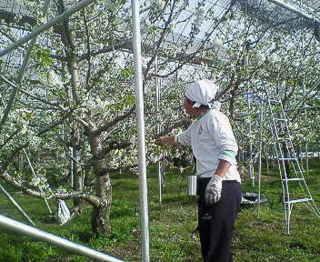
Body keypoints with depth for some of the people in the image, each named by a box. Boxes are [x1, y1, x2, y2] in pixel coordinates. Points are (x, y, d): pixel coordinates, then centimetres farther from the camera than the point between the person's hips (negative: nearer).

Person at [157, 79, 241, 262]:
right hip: (207, 185, 10)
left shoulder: (214, 117, -8)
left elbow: (230, 149, -19)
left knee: (218, 245, -9)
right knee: (208, 241, 14)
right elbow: (182, 138, 43)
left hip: (223, 186, -10)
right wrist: (164, 140, 60)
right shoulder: (197, 124, 21)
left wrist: (216, 179, -28)